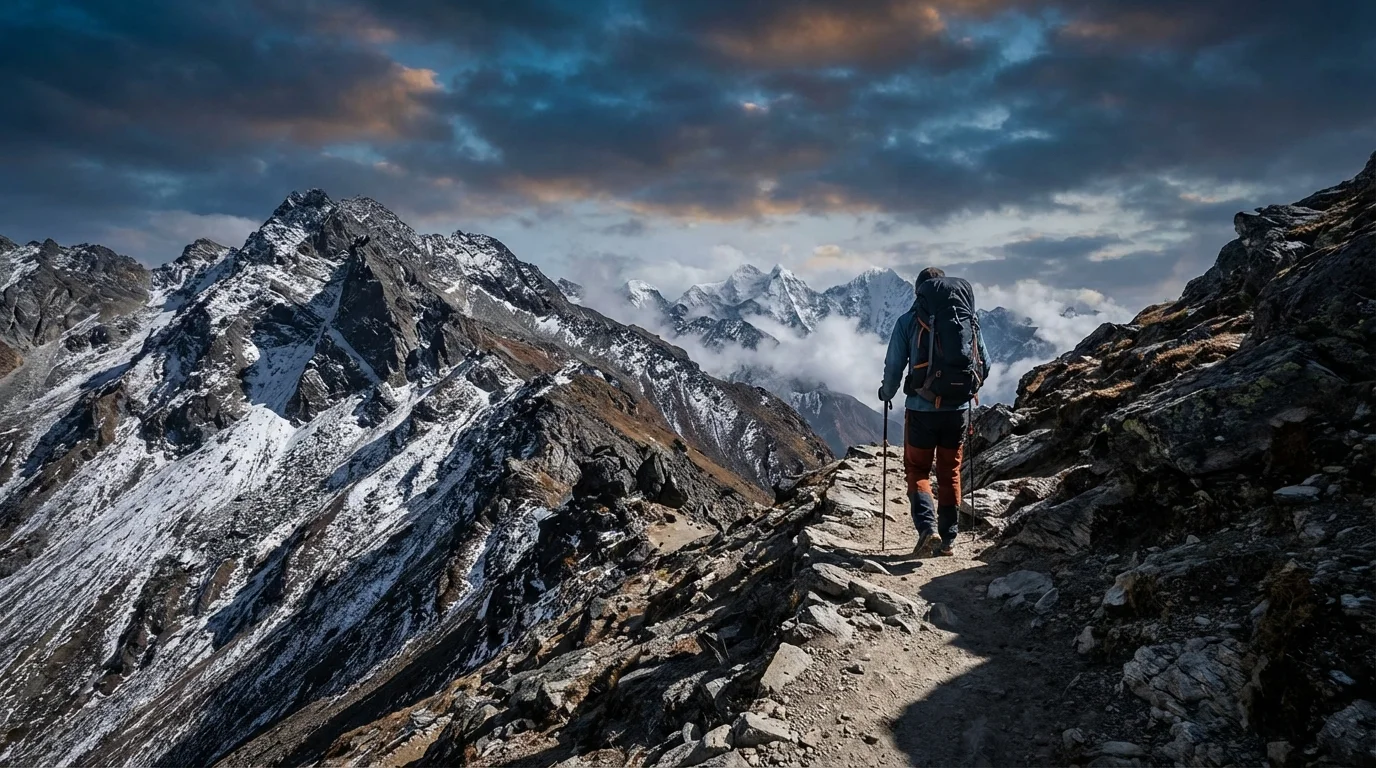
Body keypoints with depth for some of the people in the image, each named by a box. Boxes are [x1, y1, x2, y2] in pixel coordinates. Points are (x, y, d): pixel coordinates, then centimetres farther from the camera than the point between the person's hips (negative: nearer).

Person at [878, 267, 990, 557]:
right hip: (959, 408, 3)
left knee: (917, 471, 10)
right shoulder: (968, 319, 4)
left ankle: (927, 527, -9)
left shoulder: (908, 321, -4)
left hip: (921, 408, -3)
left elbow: (894, 366, -5)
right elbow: (985, 365, 10)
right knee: (950, 473, 14)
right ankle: (948, 540, 18)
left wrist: (887, 393, 15)